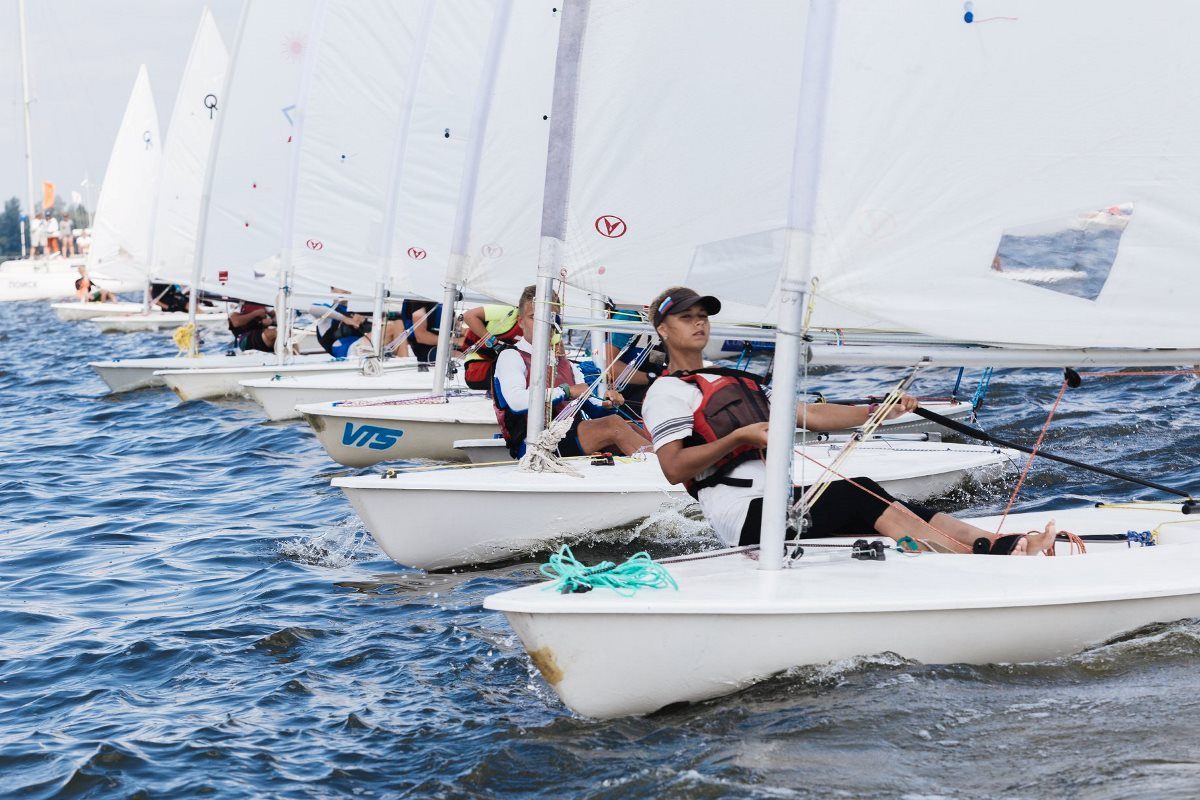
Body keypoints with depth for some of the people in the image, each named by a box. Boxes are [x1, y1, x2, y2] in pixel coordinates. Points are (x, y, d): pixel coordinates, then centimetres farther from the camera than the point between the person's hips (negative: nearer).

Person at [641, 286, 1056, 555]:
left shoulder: (736, 382, 28)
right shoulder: (668, 392, 2)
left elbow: (809, 415, 25)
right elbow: (674, 469, -11)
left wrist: (879, 412, 16)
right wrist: (739, 437, -18)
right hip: (747, 516, -8)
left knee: (897, 512, -12)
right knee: (861, 495, -24)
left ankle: (1004, 545, -25)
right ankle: (986, 561, -33)